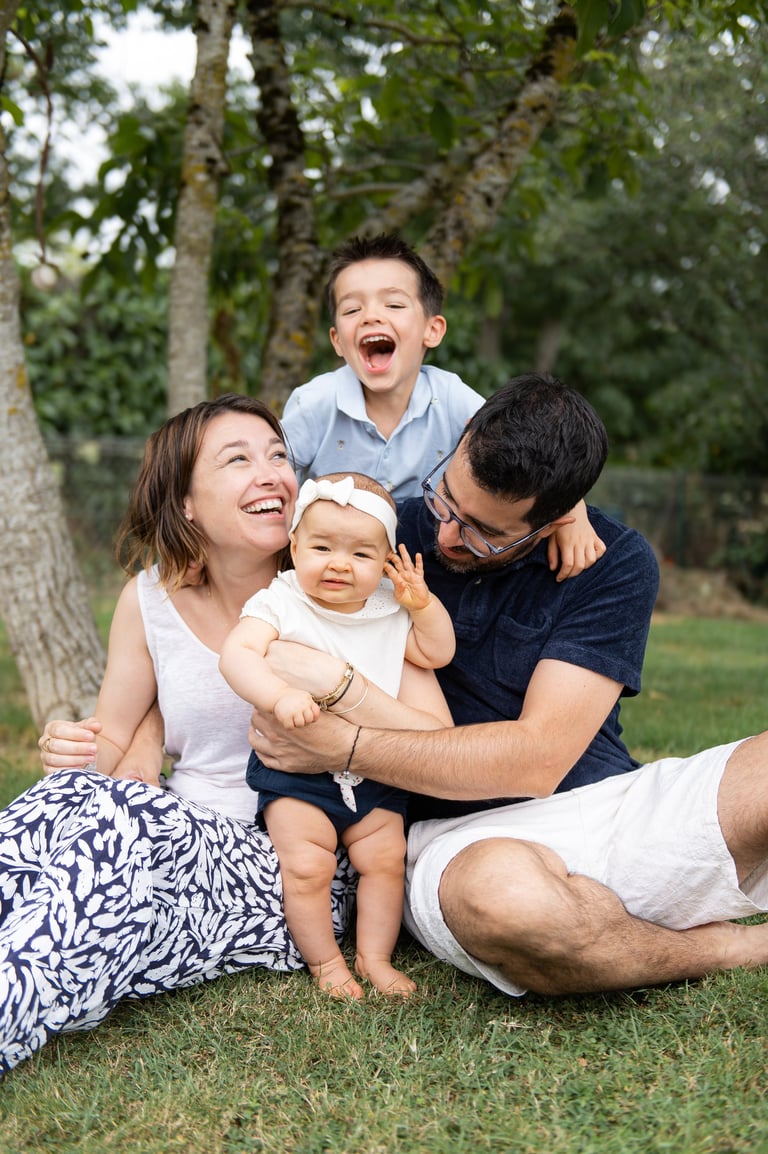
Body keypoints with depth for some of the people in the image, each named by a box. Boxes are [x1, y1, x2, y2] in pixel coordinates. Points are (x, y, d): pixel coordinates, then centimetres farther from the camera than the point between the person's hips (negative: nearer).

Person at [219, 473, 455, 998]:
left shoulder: (390, 612, 4)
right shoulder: (280, 604, -11)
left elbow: (437, 654, 11)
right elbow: (236, 653, -25)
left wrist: (422, 604, -7)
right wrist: (280, 694, -42)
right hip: (295, 768, -4)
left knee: (386, 857, 3)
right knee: (307, 866, -9)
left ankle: (375, 957, 19)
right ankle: (325, 962, 11)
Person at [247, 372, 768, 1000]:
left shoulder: (617, 563, -4)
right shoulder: (400, 531, 3)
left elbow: (537, 758, -14)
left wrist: (341, 746, -20)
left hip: (610, 807, -1)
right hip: (462, 838, 2)